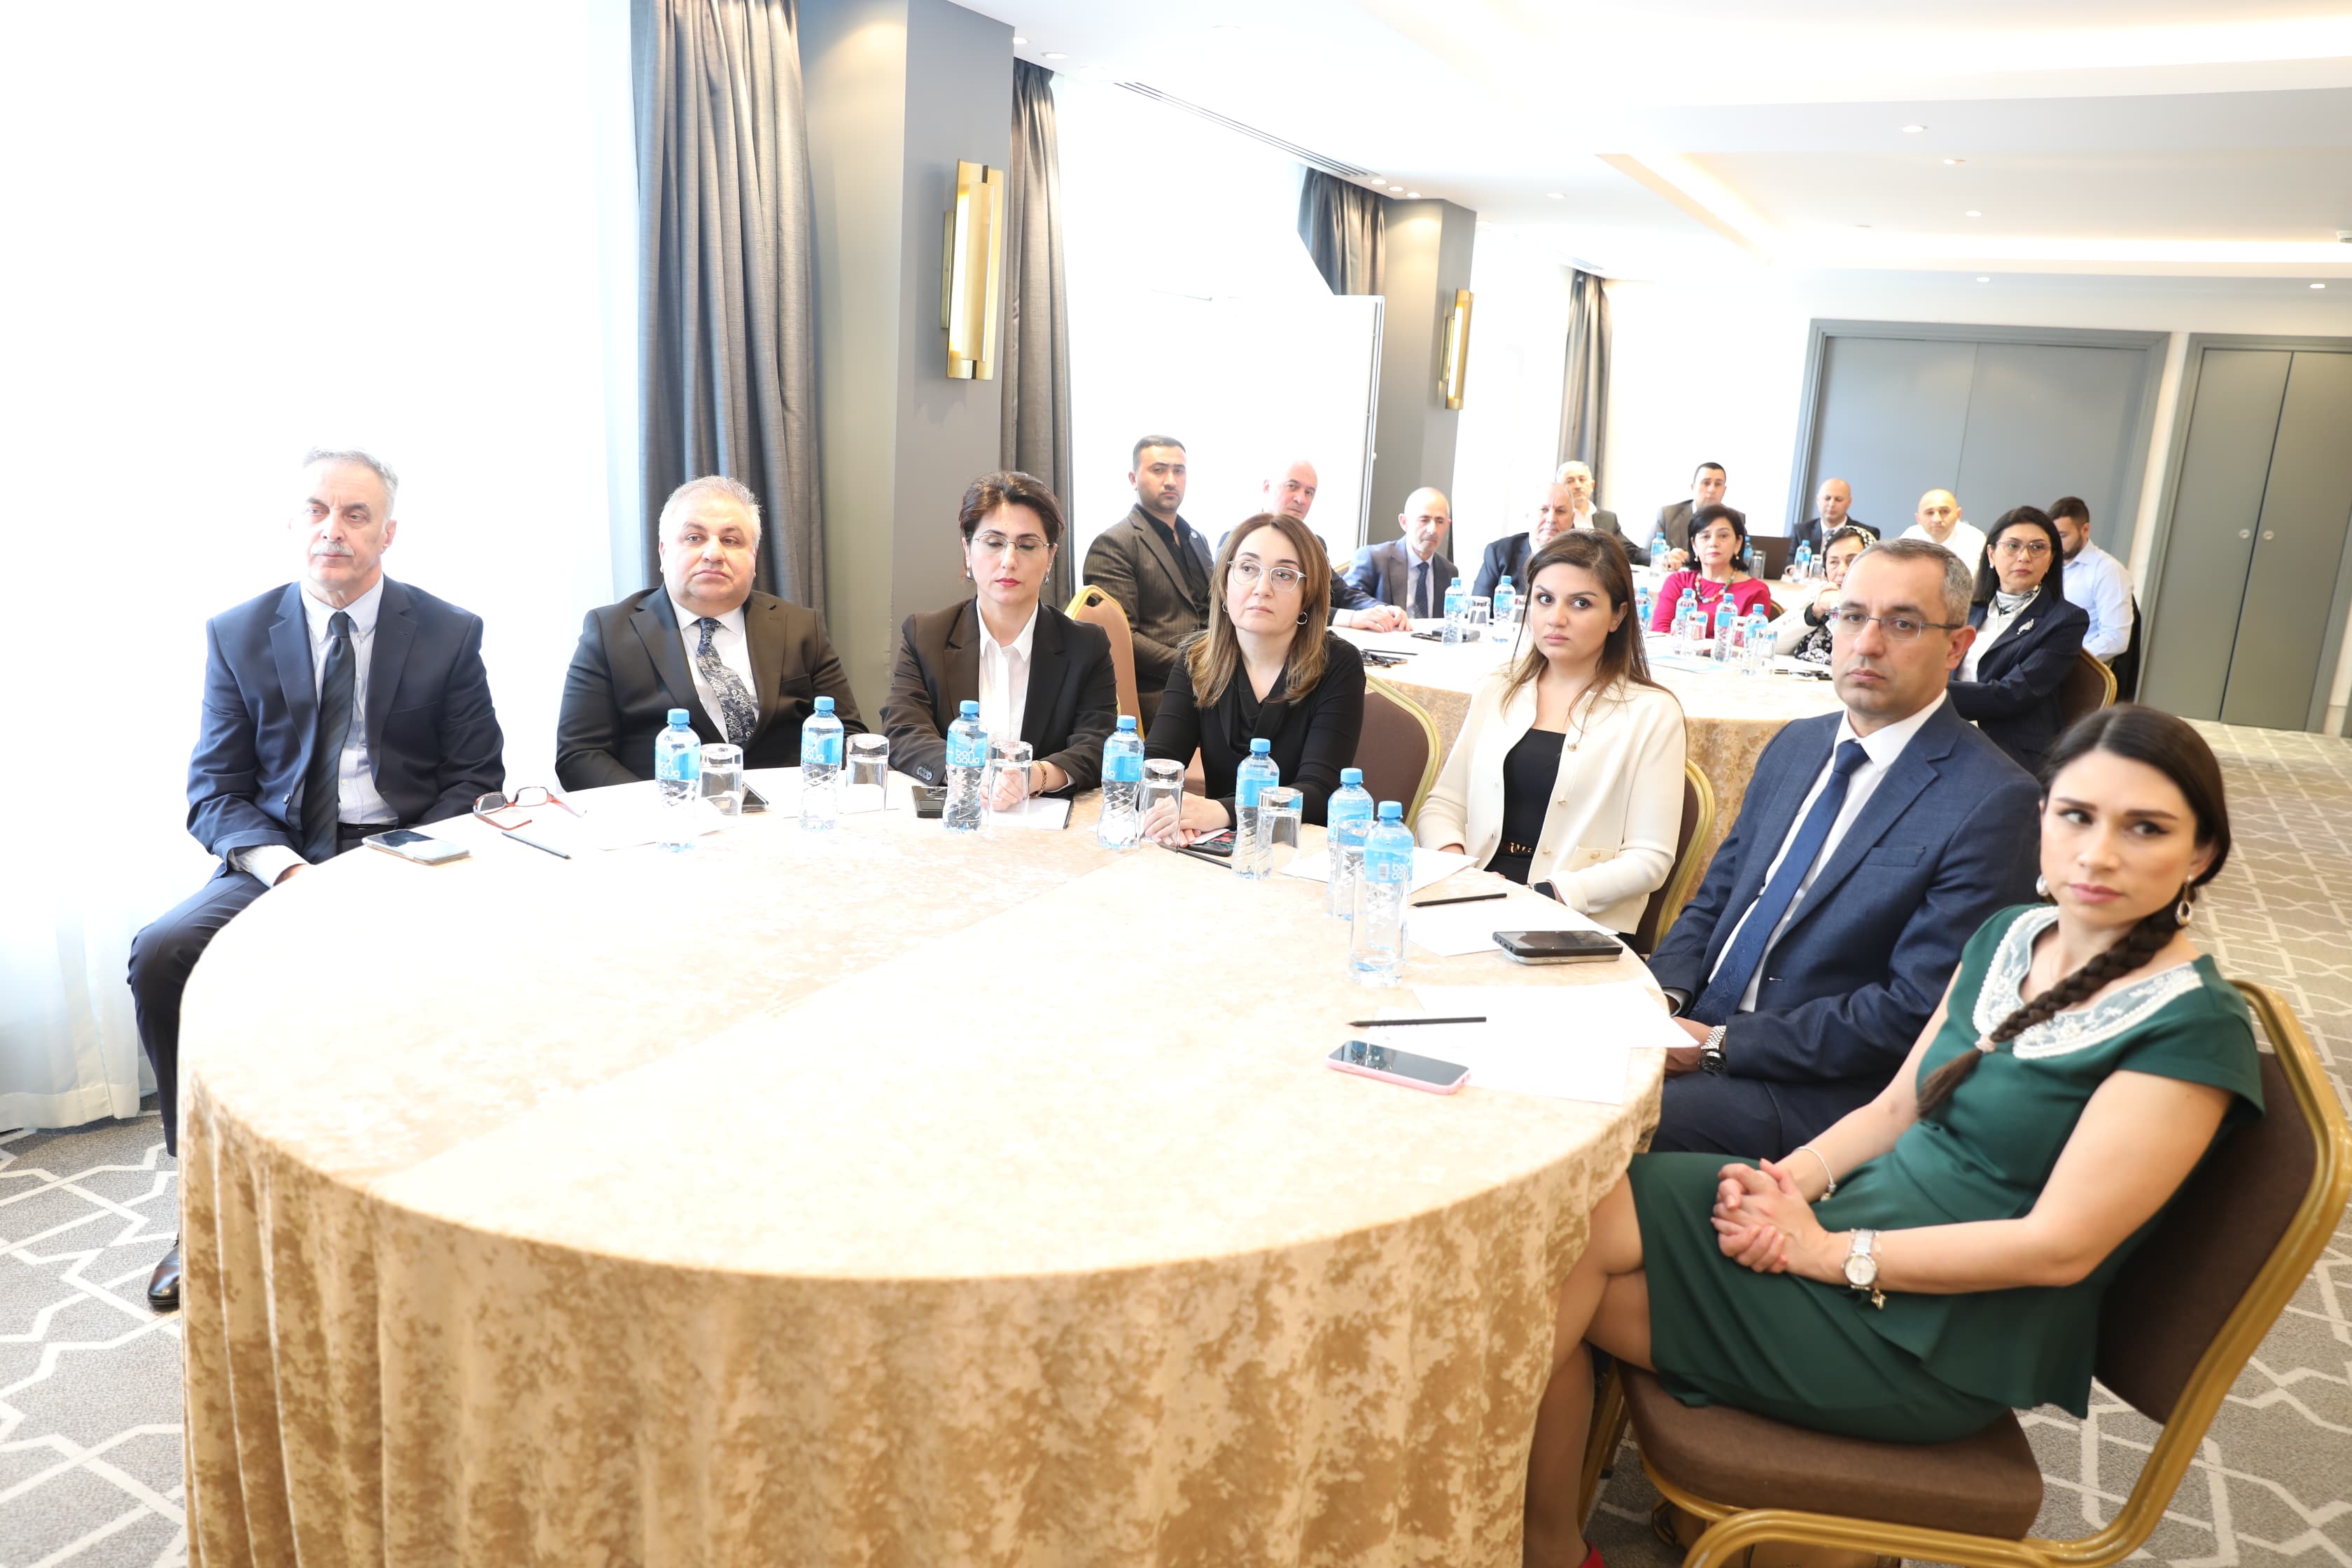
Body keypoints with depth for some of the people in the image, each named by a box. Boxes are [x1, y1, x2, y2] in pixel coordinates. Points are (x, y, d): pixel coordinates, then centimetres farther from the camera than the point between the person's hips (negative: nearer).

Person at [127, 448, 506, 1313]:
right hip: (279, 858, 2)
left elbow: (477, 779, 3)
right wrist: (272, 860, -16)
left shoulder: (449, 633, 5)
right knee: (159, 954, -24)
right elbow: (214, 791, 5)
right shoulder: (238, 635, 9)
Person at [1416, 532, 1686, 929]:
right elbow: (1443, 804, 14)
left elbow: (1649, 858, -4)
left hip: (1581, 926, -4)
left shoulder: (1652, 712, 0)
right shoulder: (1495, 692, 14)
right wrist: (1452, 860, -8)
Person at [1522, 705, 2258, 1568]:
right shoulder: (2009, 936, 7)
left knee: (1579, 1226, -18)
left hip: (1942, 1346, -7)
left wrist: (1830, 1253, -17)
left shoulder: (2194, 1028, -14)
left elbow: (2060, 1245, -19)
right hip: (1862, 1211, 7)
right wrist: (1789, 1179, -8)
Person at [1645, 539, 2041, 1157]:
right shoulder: (1795, 744, 11)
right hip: (1698, 1032, 7)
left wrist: (1719, 1044, -18)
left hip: (1818, 1092, -6)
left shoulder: (1994, 801, -13)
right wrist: (1663, 998, -6)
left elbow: (1915, 1011, -17)